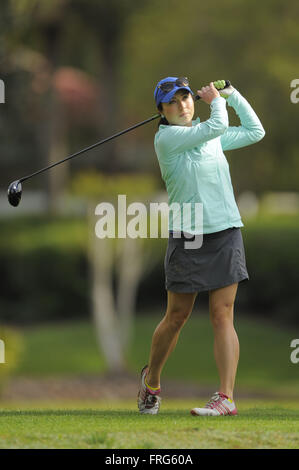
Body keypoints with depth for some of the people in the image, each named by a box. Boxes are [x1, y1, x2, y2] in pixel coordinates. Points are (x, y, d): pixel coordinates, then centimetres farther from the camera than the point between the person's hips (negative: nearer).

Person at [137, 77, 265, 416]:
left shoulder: (211, 137, 14)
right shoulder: (166, 138, -6)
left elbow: (254, 132, 25)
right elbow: (217, 126, -14)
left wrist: (232, 94, 18)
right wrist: (216, 101, 5)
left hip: (225, 232, 3)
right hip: (187, 235, -3)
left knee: (222, 315, -6)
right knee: (177, 316, 5)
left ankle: (226, 397, -11)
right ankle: (151, 380, 29)